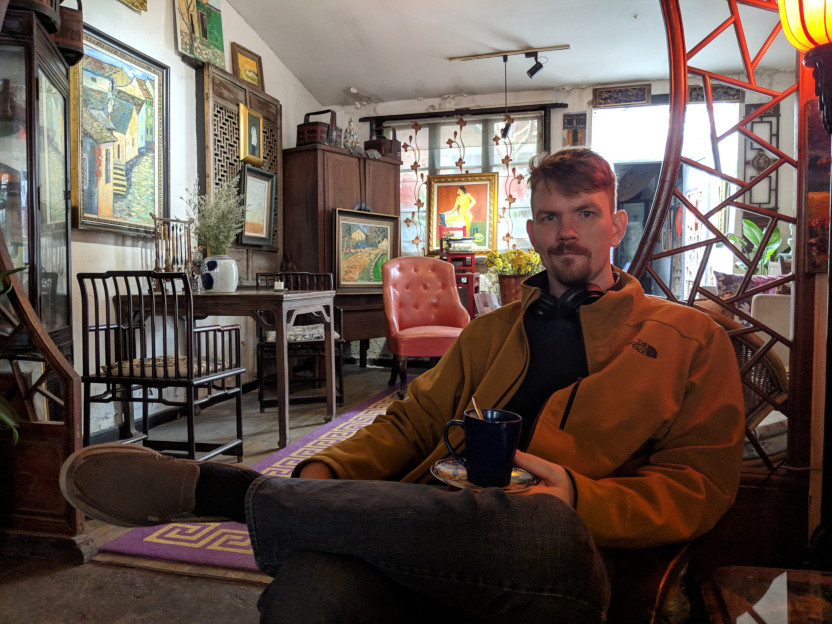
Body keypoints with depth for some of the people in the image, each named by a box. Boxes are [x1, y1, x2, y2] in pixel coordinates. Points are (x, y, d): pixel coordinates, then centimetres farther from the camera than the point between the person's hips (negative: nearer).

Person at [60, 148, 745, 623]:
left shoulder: (690, 338, 16)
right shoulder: (491, 331, 25)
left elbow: (698, 486, 7)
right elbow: (412, 421, 19)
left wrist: (575, 500, -12)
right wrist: (327, 472, -1)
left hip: (566, 558, 0)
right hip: (434, 525, 1)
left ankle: (231, 492, -24)